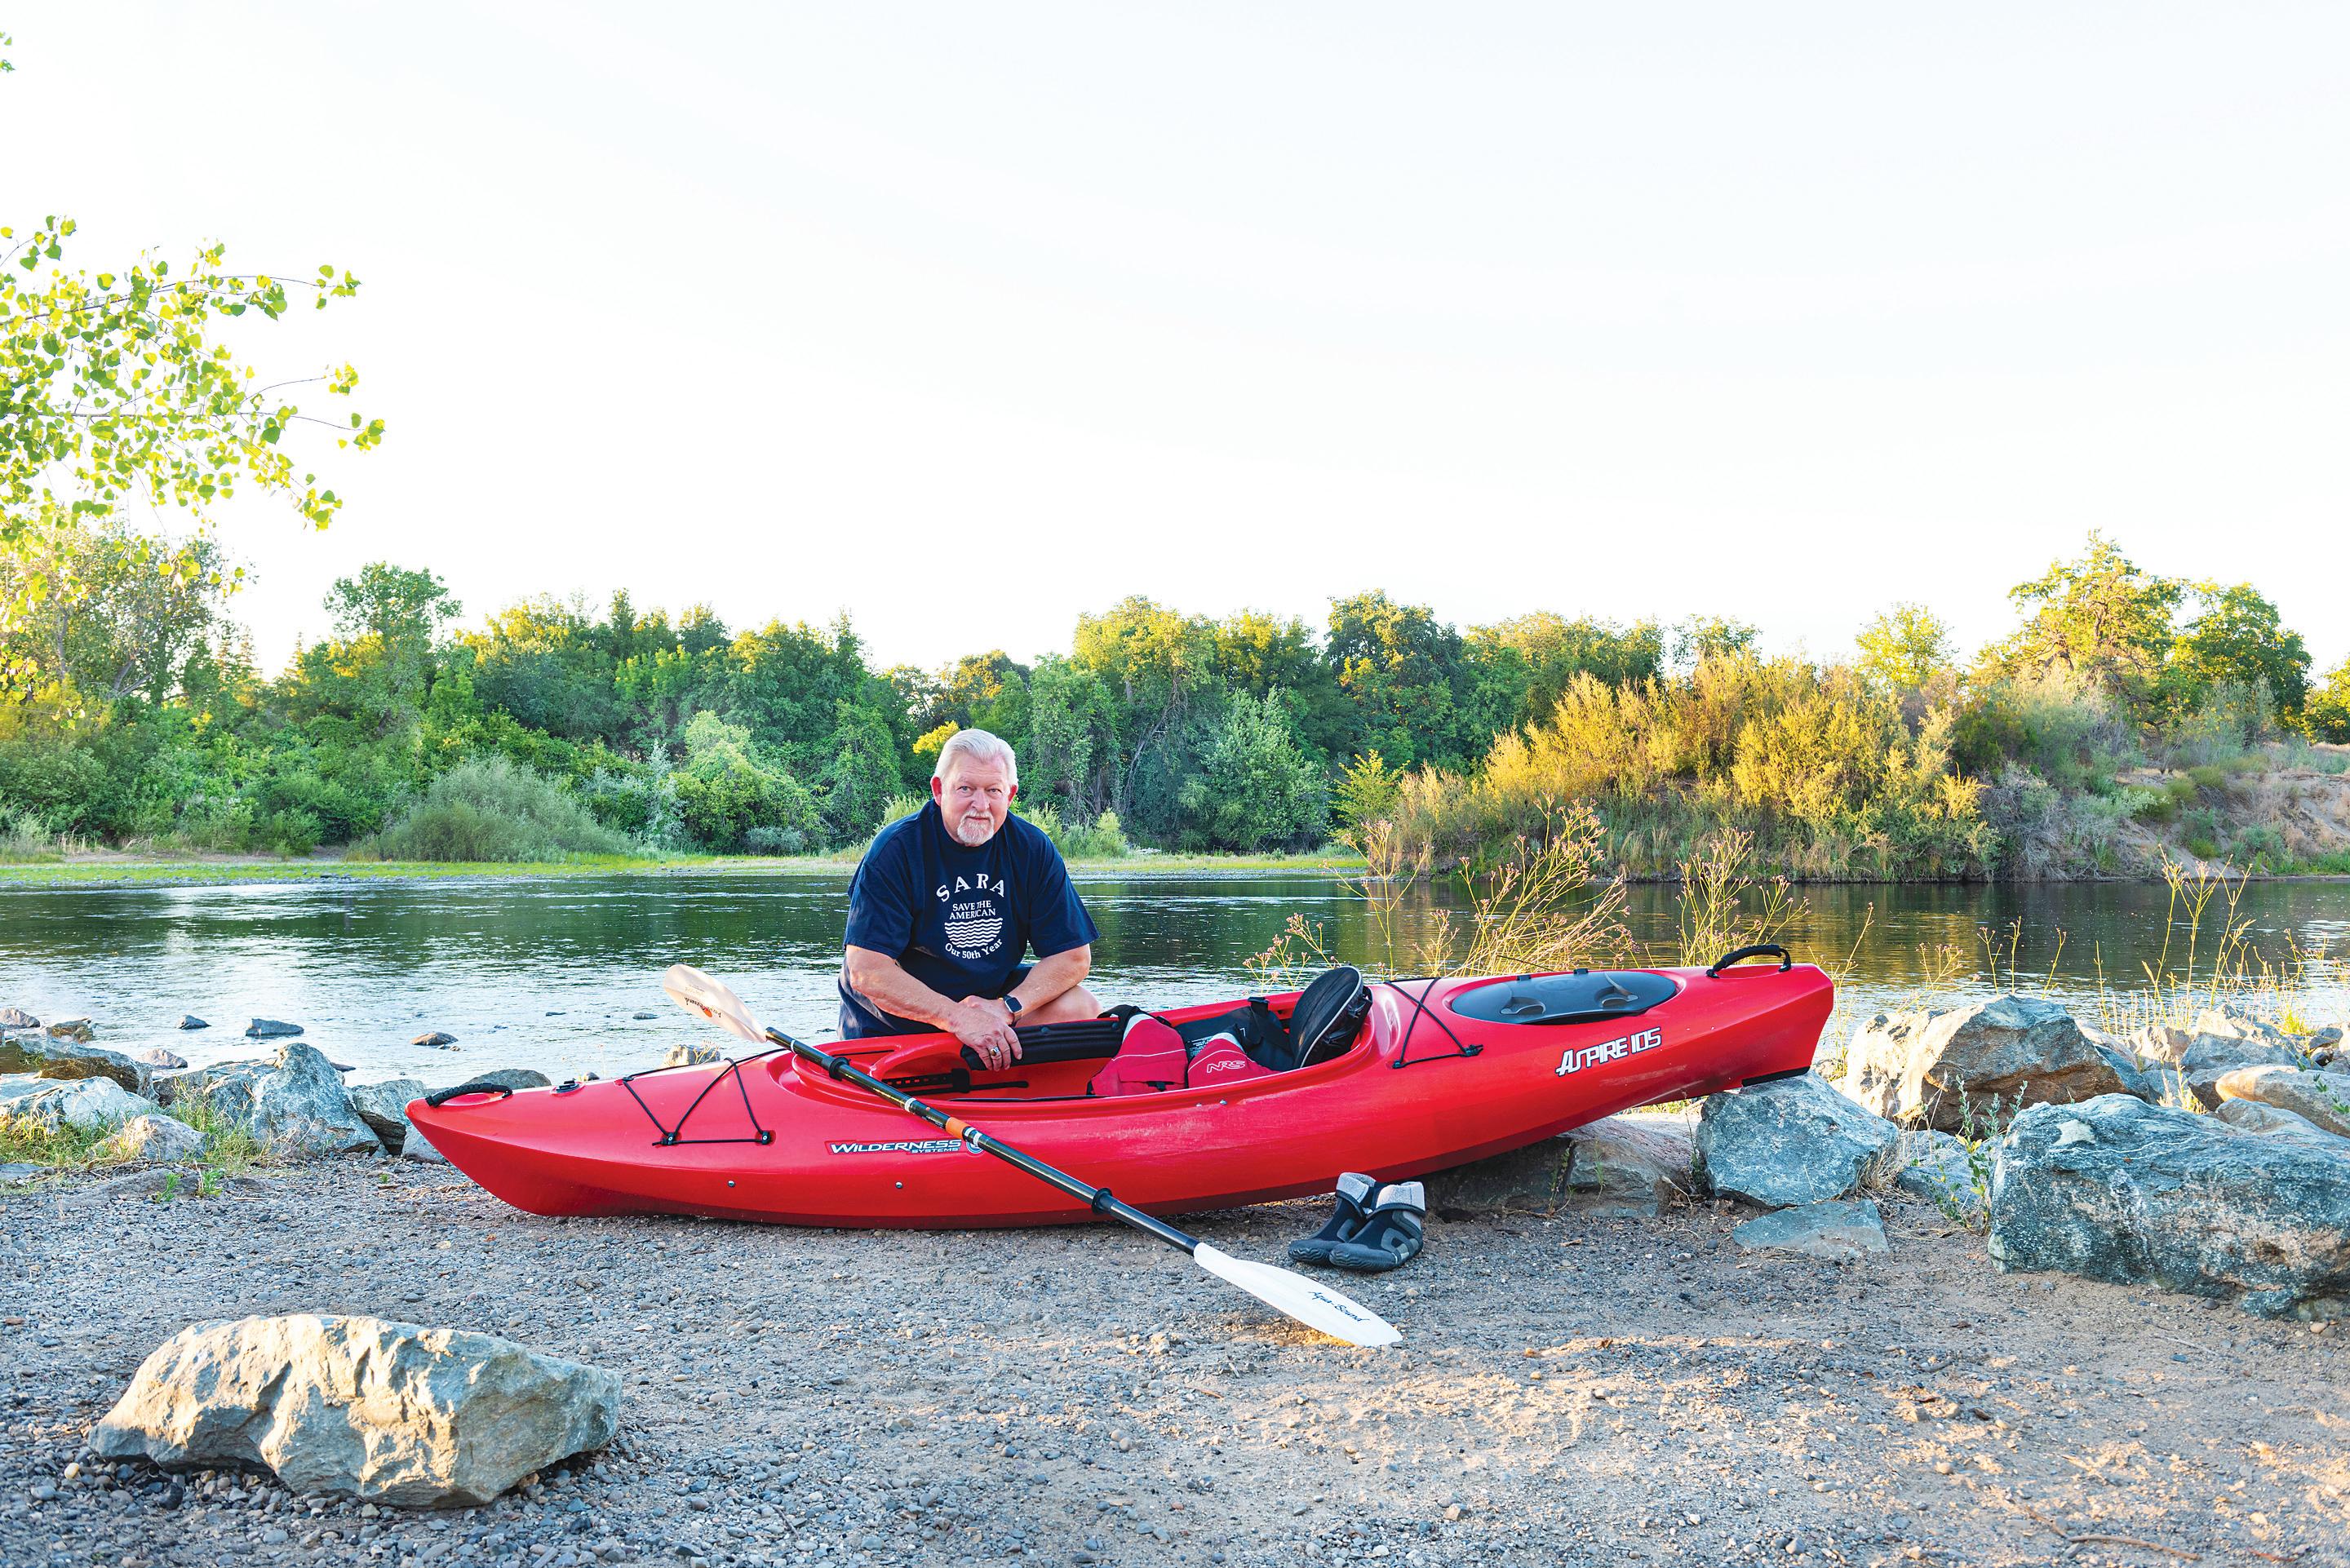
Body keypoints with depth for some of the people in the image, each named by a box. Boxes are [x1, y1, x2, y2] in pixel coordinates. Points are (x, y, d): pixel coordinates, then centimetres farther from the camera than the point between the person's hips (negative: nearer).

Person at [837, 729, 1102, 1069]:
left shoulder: (1033, 848, -7)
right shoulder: (894, 850, -18)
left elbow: (1073, 957, -6)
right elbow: (866, 971, -25)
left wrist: (1007, 1009, -23)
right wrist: (957, 1017, -34)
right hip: (890, 1026, -2)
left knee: (1082, 1009, -17)